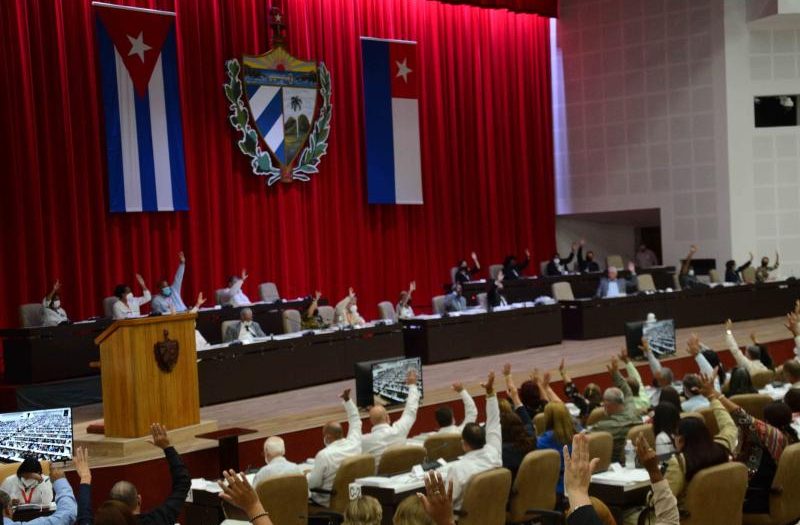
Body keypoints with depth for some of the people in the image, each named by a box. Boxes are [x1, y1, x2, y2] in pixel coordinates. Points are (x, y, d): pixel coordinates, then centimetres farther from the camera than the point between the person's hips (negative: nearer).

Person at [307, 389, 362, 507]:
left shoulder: (323, 455, -23)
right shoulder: (354, 444, -8)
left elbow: (313, 482, -14)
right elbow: (355, 421, 10)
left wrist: (306, 476, 6)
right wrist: (347, 400, 11)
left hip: (329, 501, -7)